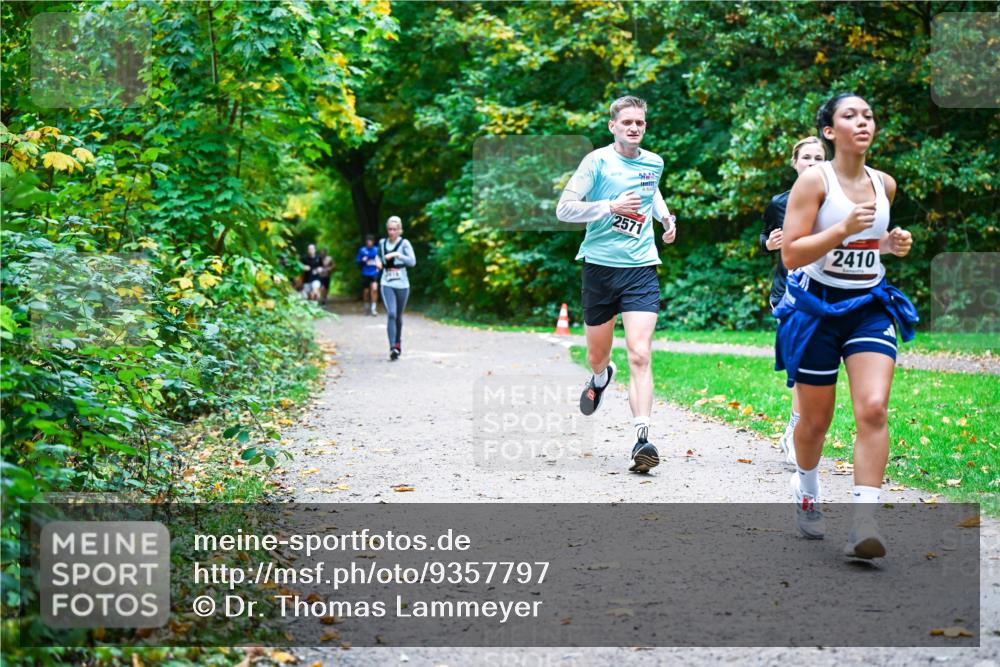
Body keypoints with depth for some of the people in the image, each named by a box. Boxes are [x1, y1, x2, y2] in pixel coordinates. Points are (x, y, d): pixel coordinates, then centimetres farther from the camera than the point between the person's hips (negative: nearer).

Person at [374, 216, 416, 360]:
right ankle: (393, 348, -23)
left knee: (398, 316, 13)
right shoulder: (382, 243, 6)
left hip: (402, 285, -1)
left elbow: (412, 262, -15)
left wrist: (397, 254, -25)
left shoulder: (404, 243, -5)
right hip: (387, 284, 1)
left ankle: (398, 342, 35)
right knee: (391, 314, -16)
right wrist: (378, 261, 2)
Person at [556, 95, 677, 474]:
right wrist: (611, 206, -19)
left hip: (641, 268, 1)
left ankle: (642, 439, -20)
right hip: (600, 267, -1)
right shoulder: (597, 161, -5)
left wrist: (666, 216, 15)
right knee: (597, 355, 14)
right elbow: (564, 209, -9)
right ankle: (601, 377, 52)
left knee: (639, 354, -14)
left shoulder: (654, 163, 9)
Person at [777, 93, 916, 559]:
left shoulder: (885, 184, 6)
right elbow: (790, 255, -16)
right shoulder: (814, 180, -10)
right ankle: (806, 489, 41)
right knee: (816, 419, 9)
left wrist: (893, 243, 5)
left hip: (870, 306, 3)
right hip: (818, 307, -3)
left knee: (874, 409, -16)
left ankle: (863, 526, -17)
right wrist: (843, 228, -27)